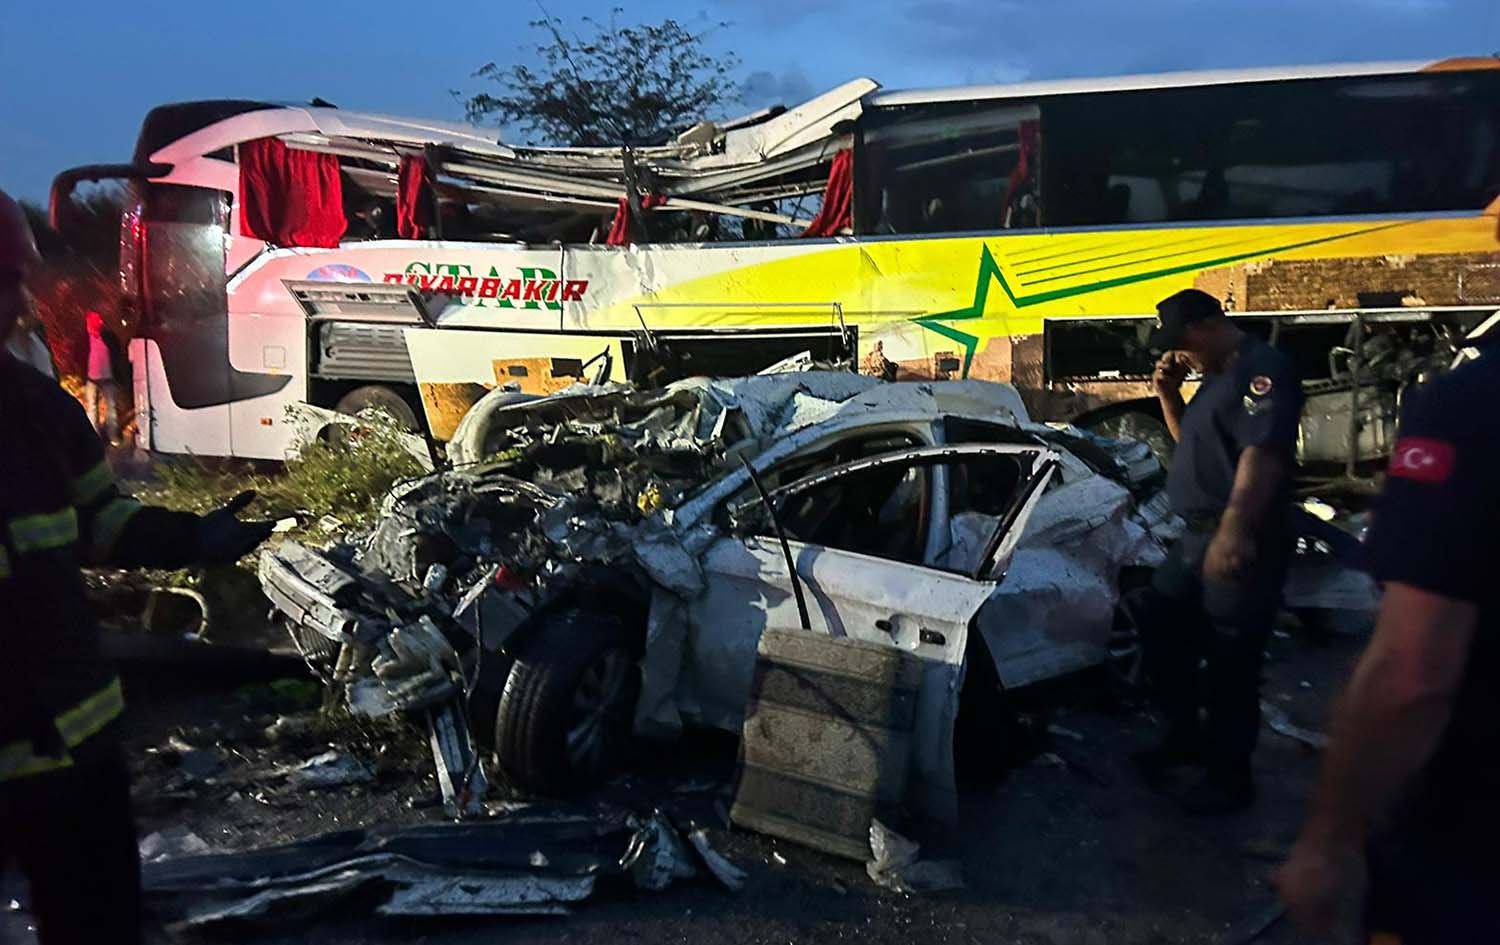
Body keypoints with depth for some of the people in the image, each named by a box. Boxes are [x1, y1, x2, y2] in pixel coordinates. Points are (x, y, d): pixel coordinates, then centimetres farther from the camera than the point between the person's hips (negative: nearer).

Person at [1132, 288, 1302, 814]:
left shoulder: (1262, 369, -15)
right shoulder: (1217, 376, 17)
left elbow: (1262, 454, -28)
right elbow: (1191, 442, 28)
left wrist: (1235, 531, -39)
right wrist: (1168, 395, 10)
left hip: (1239, 544, -10)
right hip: (1197, 536, 11)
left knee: (1229, 662, -1)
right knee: (1160, 632, 18)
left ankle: (1230, 777, 14)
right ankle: (1185, 737, 34)